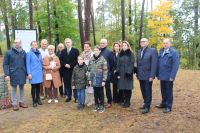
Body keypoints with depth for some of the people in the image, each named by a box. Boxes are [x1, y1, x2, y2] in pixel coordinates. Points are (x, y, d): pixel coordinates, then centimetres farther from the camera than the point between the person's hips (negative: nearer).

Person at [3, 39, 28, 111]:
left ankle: (21, 102, 26)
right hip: (13, 74, -3)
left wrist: (26, 73, 7)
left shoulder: (23, 52, 5)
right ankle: (14, 104, 16)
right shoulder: (9, 52, -3)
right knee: (14, 89, 6)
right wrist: (7, 74, -11)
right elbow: (5, 64, -3)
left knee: (22, 88, 12)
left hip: (22, 74, 3)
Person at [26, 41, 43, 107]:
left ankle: (38, 99, 25)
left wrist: (42, 71, 10)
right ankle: (34, 101, 12)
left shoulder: (39, 53, 10)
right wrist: (29, 73, -12)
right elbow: (28, 64, -6)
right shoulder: (29, 53, -5)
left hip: (39, 73, 5)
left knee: (38, 86, 11)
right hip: (33, 73, -4)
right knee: (33, 87, 2)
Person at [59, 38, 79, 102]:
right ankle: (68, 96, 17)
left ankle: (76, 97, 10)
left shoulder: (76, 50, 1)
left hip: (73, 70, -3)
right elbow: (61, 60, 9)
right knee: (67, 83, 7)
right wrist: (65, 65, -9)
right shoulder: (63, 51, 13)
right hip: (65, 70, 4)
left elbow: (77, 60, -7)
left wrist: (70, 65, -14)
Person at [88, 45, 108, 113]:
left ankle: (101, 106, 19)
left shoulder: (102, 59, -8)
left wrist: (104, 80, -12)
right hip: (93, 79, 4)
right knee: (95, 93, 13)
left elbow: (105, 70, -9)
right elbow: (89, 70, 9)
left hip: (100, 79, -4)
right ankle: (96, 105, 27)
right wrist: (89, 79, 6)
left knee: (100, 93, 6)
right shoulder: (91, 59, 5)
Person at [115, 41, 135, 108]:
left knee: (128, 88, -1)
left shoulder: (131, 54, -1)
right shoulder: (120, 54, 12)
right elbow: (118, 64, 11)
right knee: (123, 88, 4)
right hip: (121, 73, 4)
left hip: (128, 73, -4)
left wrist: (129, 73, -15)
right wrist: (118, 73, 2)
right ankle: (124, 101, 17)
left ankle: (127, 102, 9)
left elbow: (131, 64, -7)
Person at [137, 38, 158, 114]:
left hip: (148, 76, -6)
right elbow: (138, 63, 12)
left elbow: (154, 64, -13)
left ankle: (147, 107, 12)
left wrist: (152, 76, -18)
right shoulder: (139, 51, 11)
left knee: (148, 91, 3)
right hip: (141, 75, 6)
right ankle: (146, 103, 28)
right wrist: (137, 74, 8)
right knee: (143, 91, 14)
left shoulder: (152, 51, -7)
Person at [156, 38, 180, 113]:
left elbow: (176, 64, -13)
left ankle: (168, 107, 15)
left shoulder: (173, 52, -8)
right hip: (162, 76, 5)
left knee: (169, 92, 4)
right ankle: (164, 103, 30)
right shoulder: (161, 51, 10)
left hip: (169, 76, -5)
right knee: (163, 91, 15)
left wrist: (172, 76, -17)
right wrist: (158, 74, 9)